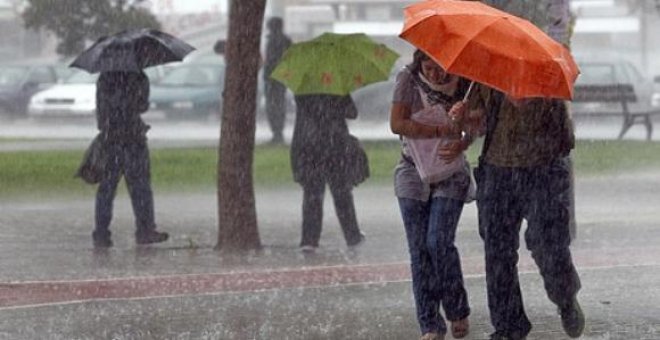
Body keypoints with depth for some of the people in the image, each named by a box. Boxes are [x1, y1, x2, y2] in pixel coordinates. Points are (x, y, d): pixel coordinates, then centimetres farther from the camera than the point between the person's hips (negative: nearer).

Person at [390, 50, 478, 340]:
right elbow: (397, 124, -15)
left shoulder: (462, 84, -5)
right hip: (414, 172, 1)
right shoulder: (409, 79, -7)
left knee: (439, 241, -15)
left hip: (450, 173, -1)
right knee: (419, 249, -3)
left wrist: (461, 144, -21)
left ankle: (457, 310, 6)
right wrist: (441, 130, -22)